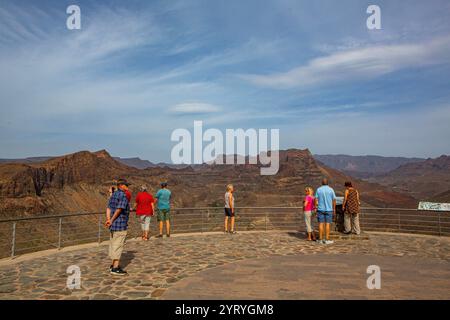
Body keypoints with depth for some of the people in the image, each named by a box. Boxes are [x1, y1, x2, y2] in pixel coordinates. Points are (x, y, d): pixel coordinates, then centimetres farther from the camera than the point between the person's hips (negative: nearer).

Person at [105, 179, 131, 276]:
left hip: (113, 225, 10)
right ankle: (115, 268, 0)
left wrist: (108, 219, -5)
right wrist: (111, 220, -11)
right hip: (120, 225, -10)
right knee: (118, 246, -4)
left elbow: (109, 207, 6)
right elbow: (119, 209, -21)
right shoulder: (123, 196, -15)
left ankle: (114, 265, 26)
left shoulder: (113, 194, 14)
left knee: (113, 245, 16)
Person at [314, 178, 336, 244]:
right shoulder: (331, 189, -2)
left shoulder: (318, 190, 0)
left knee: (321, 224, 4)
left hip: (320, 209, 1)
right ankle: (327, 240, 3)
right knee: (327, 224, 2)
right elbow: (334, 200, -1)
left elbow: (316, 200, -3)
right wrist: (334, 209, 7)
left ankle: (320, 239, 7)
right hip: (329, 209, -1)